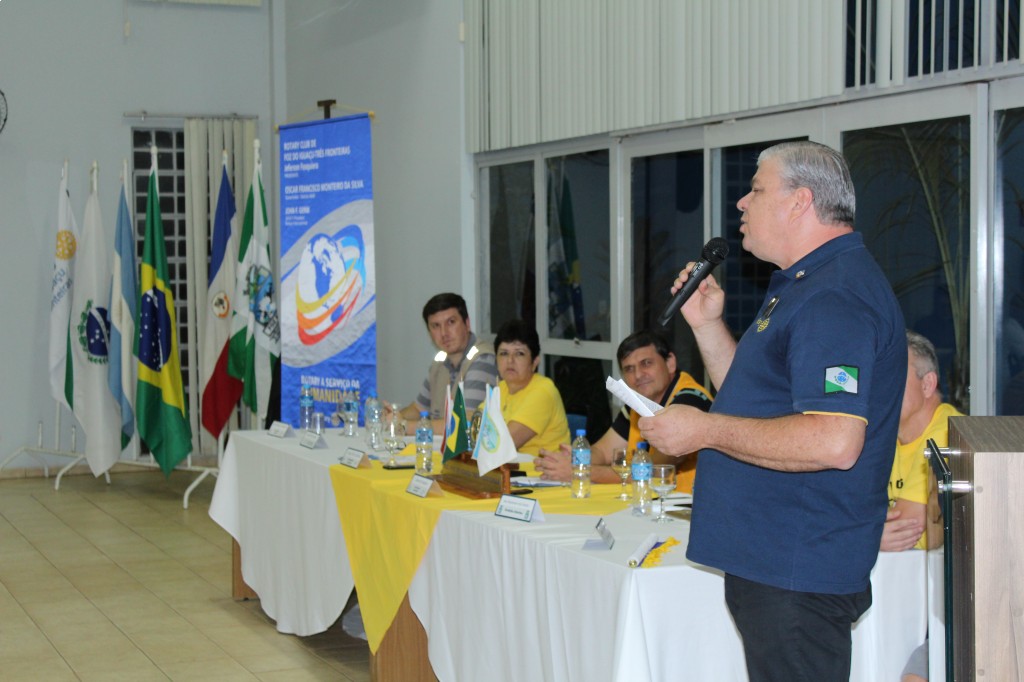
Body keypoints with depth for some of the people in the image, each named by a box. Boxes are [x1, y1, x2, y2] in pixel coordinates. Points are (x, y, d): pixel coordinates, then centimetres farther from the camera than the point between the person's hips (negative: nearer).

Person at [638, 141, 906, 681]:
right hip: (766, 559, 11)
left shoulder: (835, 296, -19)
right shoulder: (805, 286, 18)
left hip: (797, 573, -11)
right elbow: (752, 401, 24)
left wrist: (705, 430, -21)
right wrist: (707, 325, 10)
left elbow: (834, 443, -29)